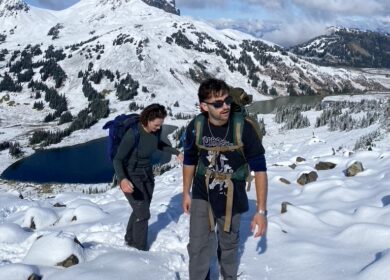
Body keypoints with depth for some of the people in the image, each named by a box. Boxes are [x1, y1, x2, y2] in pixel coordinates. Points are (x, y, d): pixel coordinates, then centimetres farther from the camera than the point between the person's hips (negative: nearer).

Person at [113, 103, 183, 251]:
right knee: (143, 213, -6)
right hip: (131, 177, -7)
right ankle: (141, 249, 13)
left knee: (140, 210, 19)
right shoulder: (132, 135, -31)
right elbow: (117, 160, -27)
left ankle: (130, 239, 41)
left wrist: (176, 152, 8)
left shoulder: (154, 130, -11)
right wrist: (122, 179, -43)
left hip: (147, 174, 7)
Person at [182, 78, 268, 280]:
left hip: (232, 197, 0)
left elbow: (259, 168, -17)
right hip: (202, 196, 1)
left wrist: (261, 210, -17)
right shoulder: (195, 127, -15)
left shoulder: (243, 128, -22)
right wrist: (186, 193, 12)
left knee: (229, 244, 18)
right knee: (199, 247, -3)